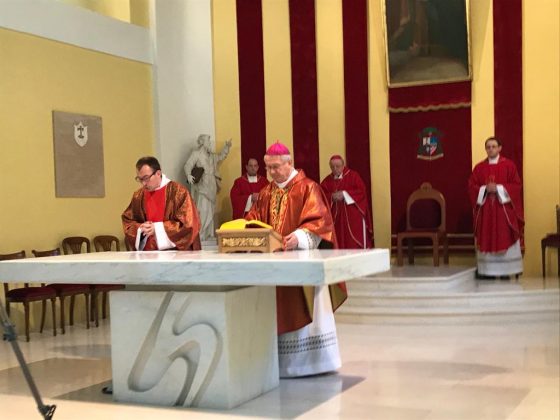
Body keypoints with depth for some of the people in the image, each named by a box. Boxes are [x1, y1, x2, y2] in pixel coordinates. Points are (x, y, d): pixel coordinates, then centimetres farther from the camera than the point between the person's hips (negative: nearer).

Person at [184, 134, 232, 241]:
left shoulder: (211, 155, 18)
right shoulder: (196, 154, -5)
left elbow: (221, 156, 36)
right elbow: (188, 165, -15)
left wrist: (227, 147, 24)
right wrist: (189, 175, -33)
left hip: (211, 187, 8)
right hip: (201, 186, -8)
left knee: (210, 210, 8)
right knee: (202, 210, -14)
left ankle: (209, 234, 14)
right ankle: (199, 235, -12)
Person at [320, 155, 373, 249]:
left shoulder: (353, 175, 0)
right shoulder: (327, 181, 10)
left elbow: (361, 190, -8)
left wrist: (344, 194, -15)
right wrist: (332, 196, -16)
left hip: (353, 215, -3)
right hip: (336, 216, 3)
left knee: (355, 243, -4)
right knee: (338, 242, 1)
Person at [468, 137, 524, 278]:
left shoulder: (509, 165, 3)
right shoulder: (479, 167, 9)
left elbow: (516, 185, -2)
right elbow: (472, 187, 5)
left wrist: (498, 188, -14)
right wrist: (485, 189, -12)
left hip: (504, 207, -2)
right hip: (485, 209, 2)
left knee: (505, 239, -4)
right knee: (486, 240, 0)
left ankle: (505, 271, 0)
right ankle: (488, 271, 3)